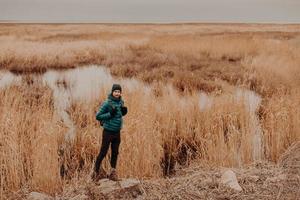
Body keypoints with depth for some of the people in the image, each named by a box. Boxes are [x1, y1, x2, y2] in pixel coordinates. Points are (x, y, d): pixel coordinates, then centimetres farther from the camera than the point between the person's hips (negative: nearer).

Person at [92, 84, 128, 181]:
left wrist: (124, 112, -2)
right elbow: (98, 116, -14)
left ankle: (113, 172, 23)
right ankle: (97, 170, 19)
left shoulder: (121, 102, 3)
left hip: (117, 132, 6)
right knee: (103, 152, 2)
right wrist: (110, 114, -23)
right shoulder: (107, 103, -15)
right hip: (108, 132, -6)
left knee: (115, 152, 11)